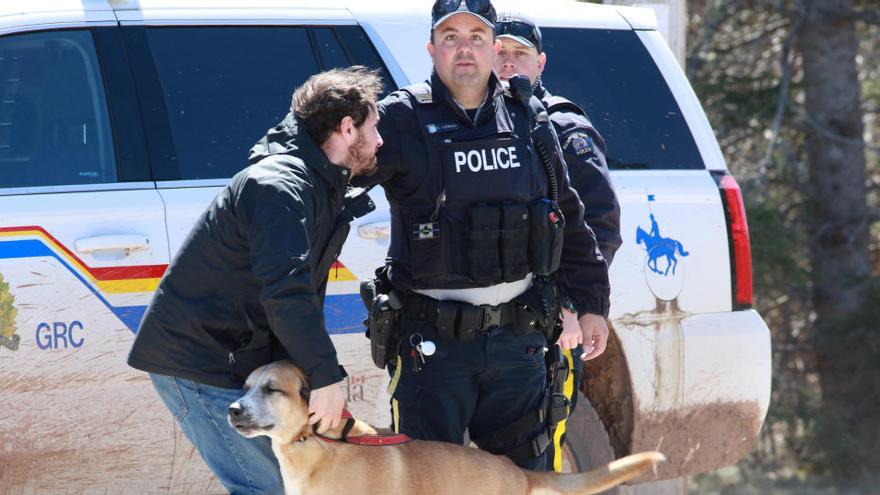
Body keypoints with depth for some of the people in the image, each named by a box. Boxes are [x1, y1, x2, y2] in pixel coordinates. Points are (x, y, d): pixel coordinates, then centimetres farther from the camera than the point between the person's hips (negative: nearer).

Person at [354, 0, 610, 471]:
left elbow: (568, 219, 16)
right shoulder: (401, 120, -5)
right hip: (433, 342, -4)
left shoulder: (527, 122, 9)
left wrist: (590, 302, 16)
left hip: (517, 340, 4)